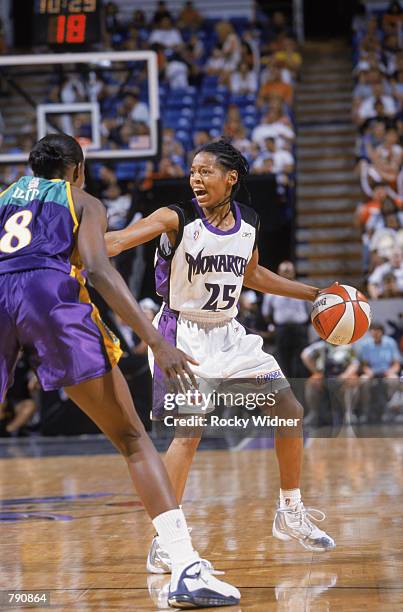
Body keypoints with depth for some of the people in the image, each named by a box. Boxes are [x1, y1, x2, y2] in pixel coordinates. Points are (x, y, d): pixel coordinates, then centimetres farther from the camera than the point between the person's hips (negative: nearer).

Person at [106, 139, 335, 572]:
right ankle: (164, 542, -14)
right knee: (190, 429, -21)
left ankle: (291, 515, 22)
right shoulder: (177, 219, -16)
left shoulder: (249, 222, 1)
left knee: (290, 410, 5)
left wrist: (313, 294, 21)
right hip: (184, 334, -6)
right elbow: (117, 241, -29)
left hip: (229, 334, 6)